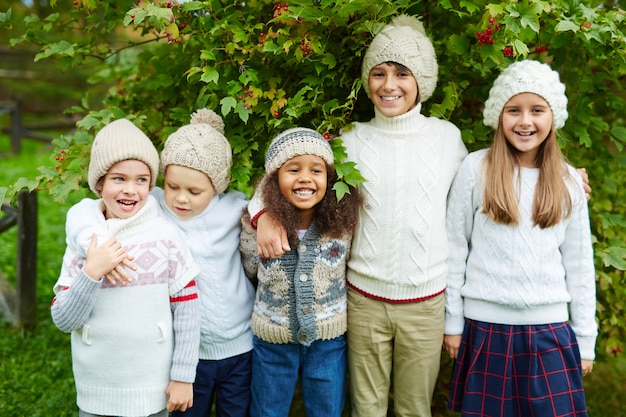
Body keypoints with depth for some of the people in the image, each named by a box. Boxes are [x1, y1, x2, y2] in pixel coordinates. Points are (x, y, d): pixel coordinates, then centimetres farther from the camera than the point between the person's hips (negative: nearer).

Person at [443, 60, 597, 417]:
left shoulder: (568, 181, 3)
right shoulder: (475, 169, -5)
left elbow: (579, 265, 7)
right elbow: (455, 250, -1)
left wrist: (585, 339, 7)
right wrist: (453, 322, 0)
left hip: (550, 329, 2)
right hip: (485, 325, -1)